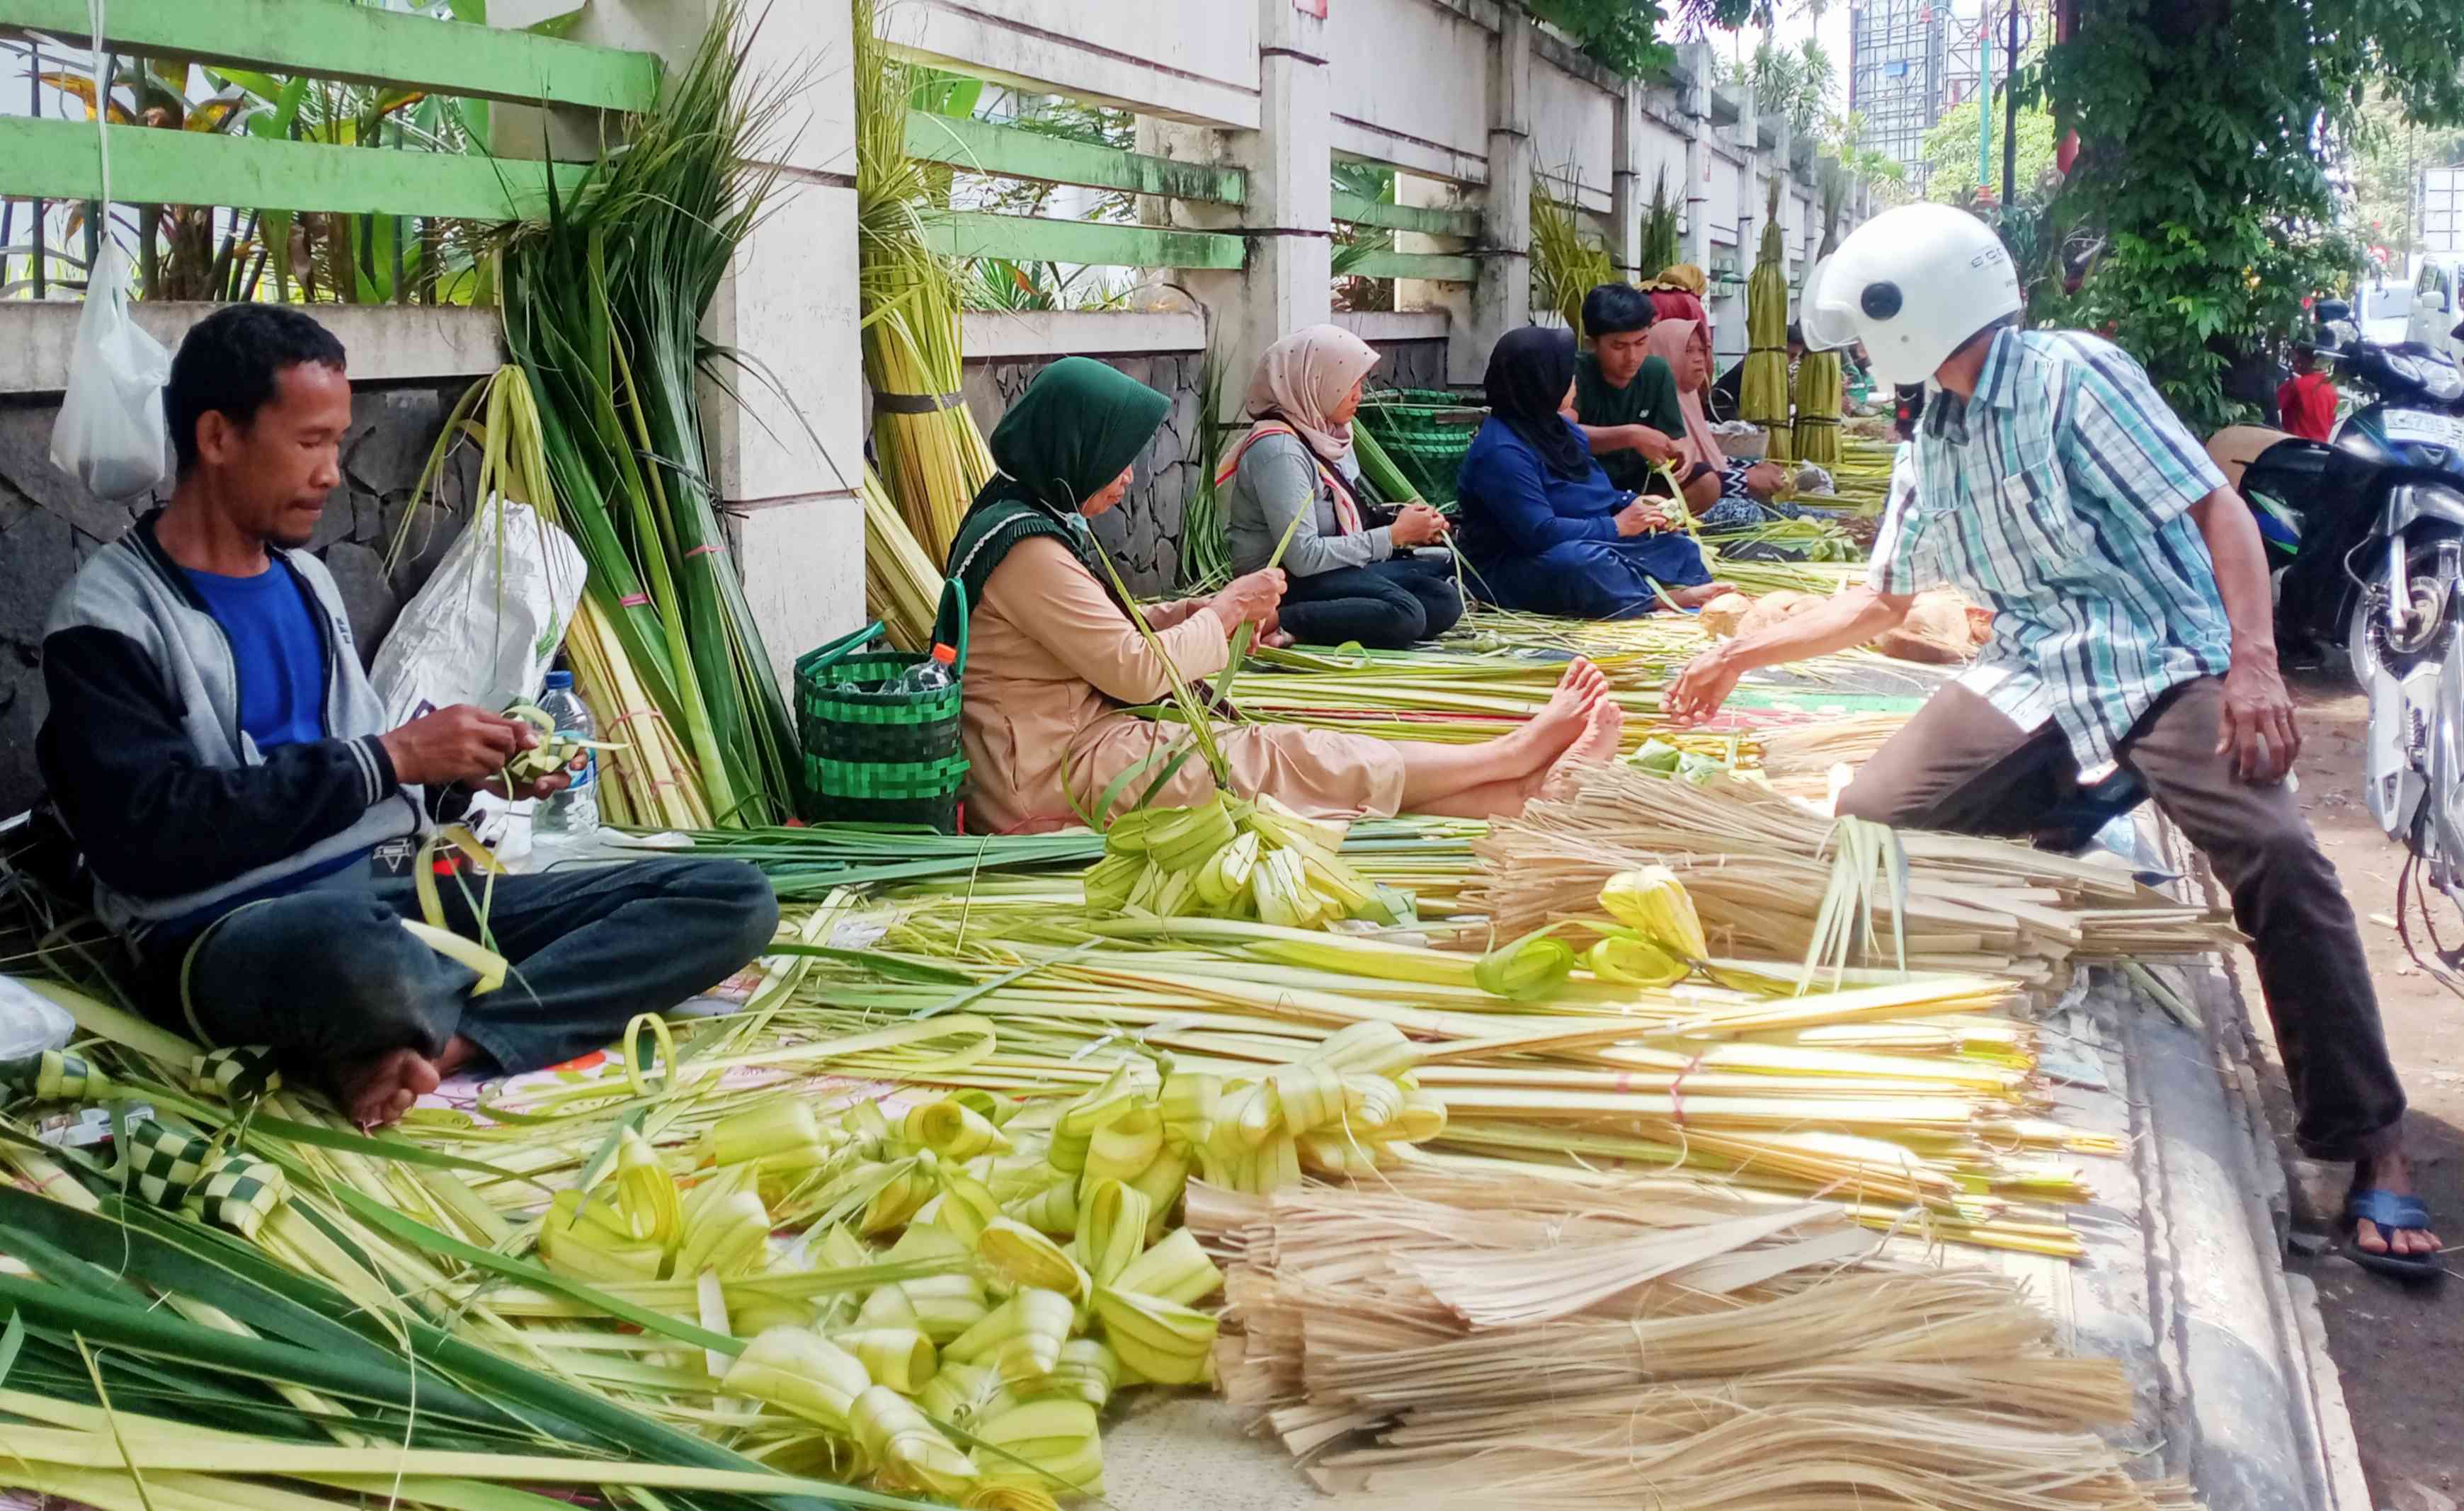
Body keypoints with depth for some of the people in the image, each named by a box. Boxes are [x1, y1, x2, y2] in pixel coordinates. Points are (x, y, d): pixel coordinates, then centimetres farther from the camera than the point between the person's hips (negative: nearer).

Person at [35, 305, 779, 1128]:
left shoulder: (305, 577, 18)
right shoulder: (107, 617, -5)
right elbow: (153, 842, -16)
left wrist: (463, 776, 4)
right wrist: (387, 759, -15)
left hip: (388, 891, 8)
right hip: (229, 935, -8)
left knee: (732, 898, -8)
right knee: (352, 940, -48)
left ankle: (425, 1047, -23)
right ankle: (527, 1004, -13)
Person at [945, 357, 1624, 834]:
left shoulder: (1041, 518, 12)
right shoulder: (1026, 547, -21)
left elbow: (1103, 639, 17)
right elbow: (1135, 672, -20)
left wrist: (1196, 612, 2)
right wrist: (1224, 610, -6)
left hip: (1084, 739, 9)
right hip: (1056, 772, -9)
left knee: (1279, 753, -3)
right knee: (1287, 759, -8)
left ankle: (1526, 792, -10)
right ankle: (1517, 755, 0)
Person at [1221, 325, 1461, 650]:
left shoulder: (1329, 435, 12)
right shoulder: (1279, 449, -16)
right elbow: (1304, 557, -22)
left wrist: (1409, 529, -3)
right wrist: (1394, 535, -15)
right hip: (1287, 583, -9)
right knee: (1403, 615, -30)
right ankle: (1274, 624, -25)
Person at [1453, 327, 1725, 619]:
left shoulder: (1558, 427, 10)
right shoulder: (1501, 452, -23)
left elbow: (1597, 492, 20)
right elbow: (1539, 533, -29)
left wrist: (1636, 506, -1)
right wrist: (1616, 526, -19)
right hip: (1519, 572, -10)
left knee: (1678, 544, 6)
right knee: (1579, 561, -41)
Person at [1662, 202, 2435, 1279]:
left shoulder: (2072, 375, -6)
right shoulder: (1932, 444, 15)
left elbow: (2216, 509, -12)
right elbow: (1882, 600, 27)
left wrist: (2253, 662, -25)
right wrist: (1741, 658, 25)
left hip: (2162, 659, -6)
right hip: (2034, 675, 7)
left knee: (2276, 860, -27)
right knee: (1867, 820, -9)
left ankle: (2372, 1154, -19)